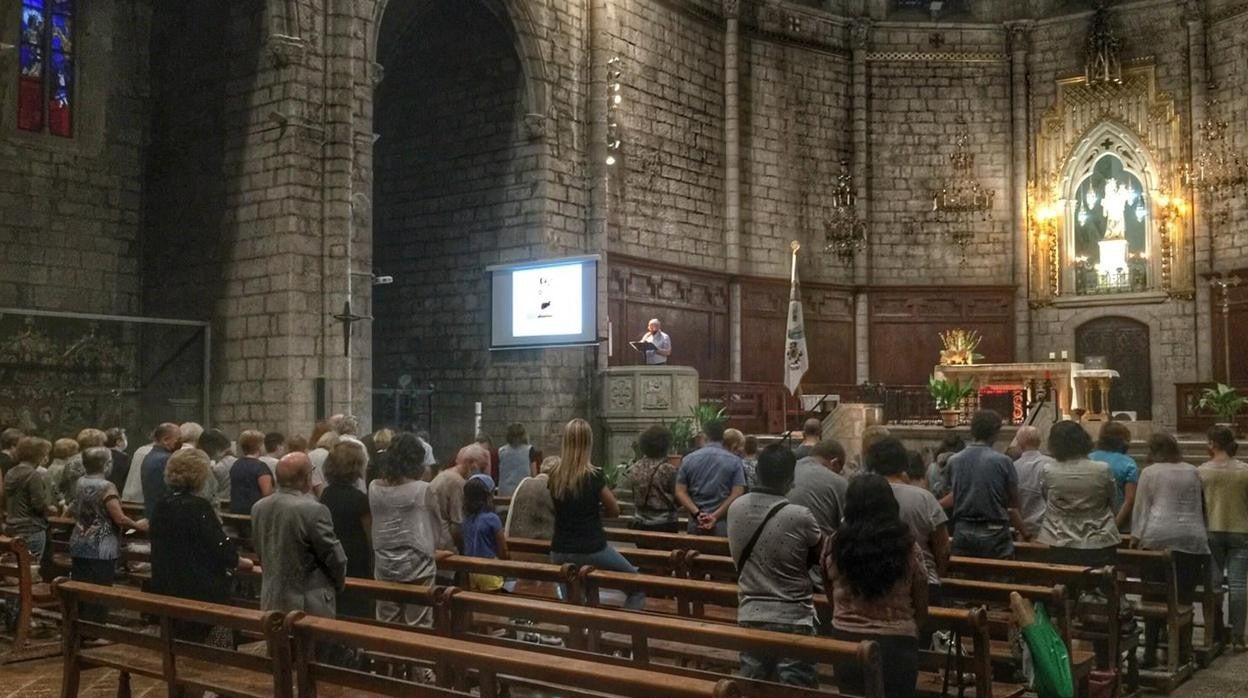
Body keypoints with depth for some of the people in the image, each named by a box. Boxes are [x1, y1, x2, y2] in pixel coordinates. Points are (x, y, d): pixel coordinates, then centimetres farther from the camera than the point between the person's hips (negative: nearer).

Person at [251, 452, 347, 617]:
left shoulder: (258, 508, 1)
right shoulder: (313, 510, -20)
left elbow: (260, 552, 13)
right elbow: (334, 557, -12)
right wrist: (339, 583, 7)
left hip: (271, 602, 7)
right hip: (309, 605, -7)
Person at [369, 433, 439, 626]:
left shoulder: (374, 488, -2)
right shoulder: (423, 490, -13)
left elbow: (375, 526, 7)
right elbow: (436, 528, -3)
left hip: (385, 568, 4)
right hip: (417, 567, -4)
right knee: (418, 629, 4)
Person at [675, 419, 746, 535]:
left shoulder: (688, 459, 5)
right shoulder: (734, 461, -1)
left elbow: (680, 492, 0)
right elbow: (737, 494, -9)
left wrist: (697, 514, -8)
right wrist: (715, 516, -12)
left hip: (696, 525, 2)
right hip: (724, 526, -2)